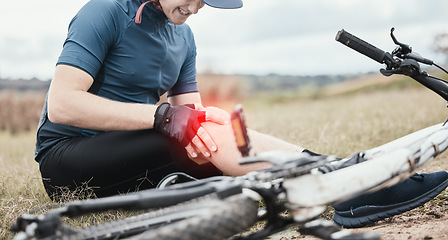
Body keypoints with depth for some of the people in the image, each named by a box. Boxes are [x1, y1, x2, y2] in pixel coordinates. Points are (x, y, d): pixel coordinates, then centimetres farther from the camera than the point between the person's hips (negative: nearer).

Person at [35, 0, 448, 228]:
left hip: (136, 159, 8)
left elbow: (190, 113, 3)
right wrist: (162, 115, -30)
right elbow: (61, 105, -24)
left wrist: (198, 130, -24)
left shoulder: (184, 38, 11)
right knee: (215, 125, -28)